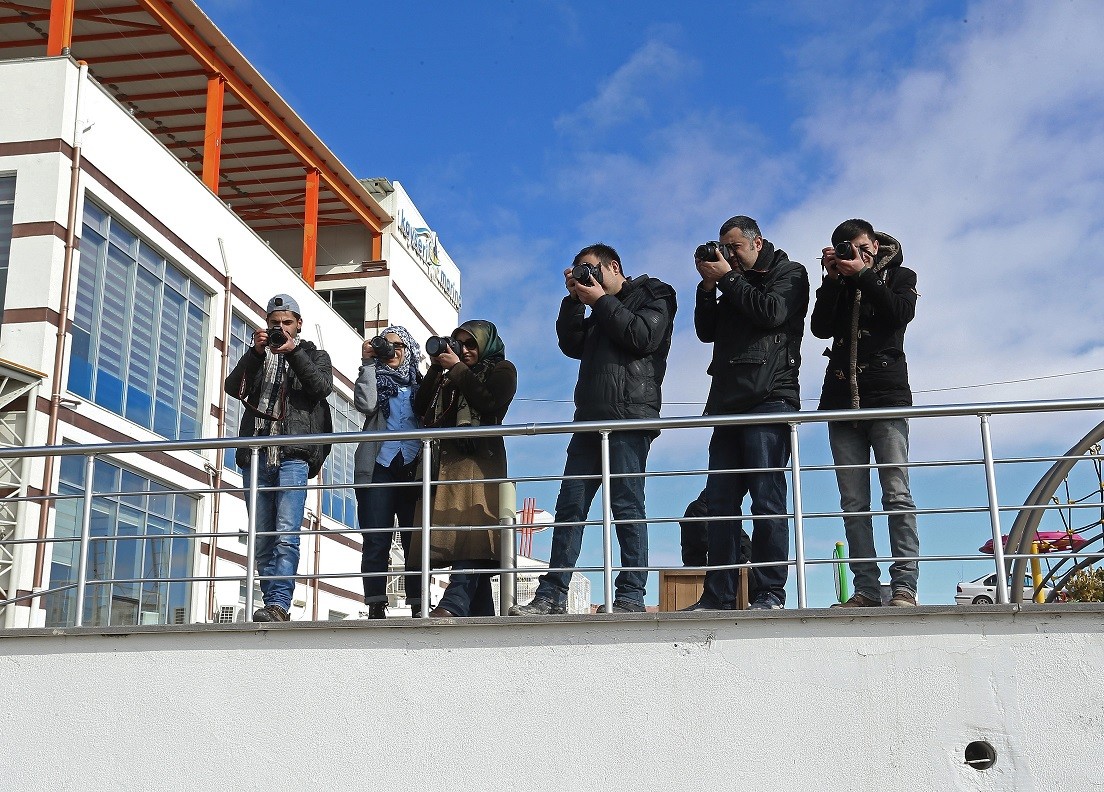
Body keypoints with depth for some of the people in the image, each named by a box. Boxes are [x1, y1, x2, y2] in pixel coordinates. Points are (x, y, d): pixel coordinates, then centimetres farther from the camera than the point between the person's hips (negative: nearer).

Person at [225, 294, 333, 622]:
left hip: (293, 456, -4)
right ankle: (275, 608, 6)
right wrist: (256, 353, -6)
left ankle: (278, 605, -22)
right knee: (262, 539, 2)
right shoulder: (257, 357, 23)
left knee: (286, 534, -16)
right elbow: (234, 388, 5)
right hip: (257, 455, 4)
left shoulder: (314, 355, 17)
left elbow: (323, 387, -4)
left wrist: (293, 352, -10)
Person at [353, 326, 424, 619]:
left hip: (413, 468, 0)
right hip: (379, 466, 0)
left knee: (415, 539, -4)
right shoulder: (375, 378, 18)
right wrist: (367, 363, -3)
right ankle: (375, 607, -6)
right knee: (376, 540, -6)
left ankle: (418, 606, -4)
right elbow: (365, 404, -5)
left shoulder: (420, 383, 19)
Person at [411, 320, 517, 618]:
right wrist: (435, 368, 11)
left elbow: (489, 403, -7)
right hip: (447, 461, 6)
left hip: (479, 461, -6)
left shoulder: (501, 369, 12)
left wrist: (458, 369, -1)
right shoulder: (450, 378, 28)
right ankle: (481, 612, -1)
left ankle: (455, 603, -35)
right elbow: (420, 408, 17)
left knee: (471, 529, -20)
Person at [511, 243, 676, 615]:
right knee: (570, 504, 1)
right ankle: (552, 595, 0)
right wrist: (574, 299, 10)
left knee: (627, 504, -10)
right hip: (591, 417, 7)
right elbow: (572, 345, 18)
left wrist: (600, 301, -2)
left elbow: (643, 338, -10)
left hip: (629, 416, -7)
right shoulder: (601, 313, 29)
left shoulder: (653, 294, 8)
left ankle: (631, 596, -9)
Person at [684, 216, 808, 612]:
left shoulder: (789, 274, 8)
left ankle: (769, 593, -8)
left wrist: (727, 279, -3)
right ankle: (718, 596, 2)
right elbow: (706, 331, 19)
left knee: (767, 500, -9)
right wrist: (708, 286, 8)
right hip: (729, 403, 7)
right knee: (719, 501, 1)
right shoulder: (733, 288, 27)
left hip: (769, 399, -7)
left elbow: (772, 313, -10)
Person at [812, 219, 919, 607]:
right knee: (853, 503, -2)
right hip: (842, 400, 3)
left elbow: (899, 314, -6)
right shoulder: (837, 285, 19)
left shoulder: (900, 276, 15)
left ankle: (904, 586, -13)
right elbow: (821, 328, 2)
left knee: (897, 495, -11)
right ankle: (866, 589, -3)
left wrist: (862, 275, -5)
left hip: (886, 396, -3)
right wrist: (834, 278, -1)